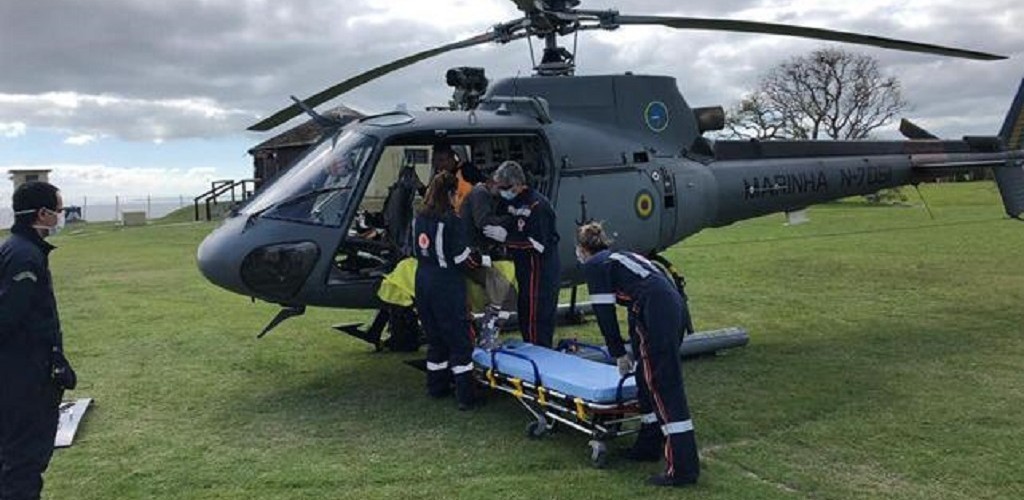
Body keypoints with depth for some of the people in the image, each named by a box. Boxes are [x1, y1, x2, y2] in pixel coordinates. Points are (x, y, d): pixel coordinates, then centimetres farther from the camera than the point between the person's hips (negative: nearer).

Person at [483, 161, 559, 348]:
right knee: (524, 315, 15)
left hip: (540, 271, -10)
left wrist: (506, 237, -23)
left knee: (536, 319, -6)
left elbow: (540, 244, -24)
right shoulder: (511, 202, 10)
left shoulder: (536, 205, -19)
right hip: (525, 269, 10)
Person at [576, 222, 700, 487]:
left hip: (655, 311, -9)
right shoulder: (620, 256, 31)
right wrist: (630, 349, 40)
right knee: (648, 379, 19)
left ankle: (683, 467, -9)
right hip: (673, 301, 9)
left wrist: (619, 353, 10)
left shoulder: (594, 265, 6)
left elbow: (605, 312, 2)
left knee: (664, 387, -8)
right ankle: (649, 443, 30)